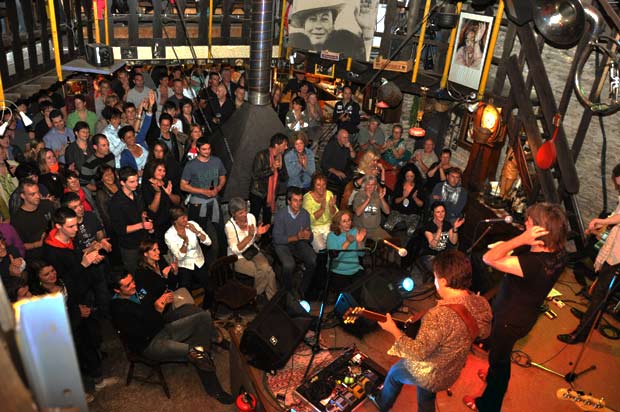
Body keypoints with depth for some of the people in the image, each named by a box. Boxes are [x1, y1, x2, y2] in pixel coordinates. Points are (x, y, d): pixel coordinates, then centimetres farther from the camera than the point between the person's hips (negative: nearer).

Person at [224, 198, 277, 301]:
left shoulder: (251, 217, -7)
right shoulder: (229, 226, -20)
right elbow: (236, 250, -20)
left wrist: (258, 234, -15)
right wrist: (249, 236, -28)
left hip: (252, 250, 4)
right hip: (238, 257, -4)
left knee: (267, 269, -23)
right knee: (262, 272, -24)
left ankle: (273, 298, -6)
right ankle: (255, 296, 2)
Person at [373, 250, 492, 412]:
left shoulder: (439, 316, -40)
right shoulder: (482, 303, -17)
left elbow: (419, 353, -31)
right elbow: (484, 333, 2)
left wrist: (393, 329, -20)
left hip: (428, 375, -5)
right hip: (453, 372, 6)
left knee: (394, 372, 27)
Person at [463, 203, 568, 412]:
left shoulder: (533, 263, -43)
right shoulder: (558, 254, -15)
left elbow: (488, 258, -42)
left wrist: (521, 239, -42)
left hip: (510, 320, -8)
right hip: (525, 313, 8)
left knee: (499, 359, 18)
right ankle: (493, 376, 64)